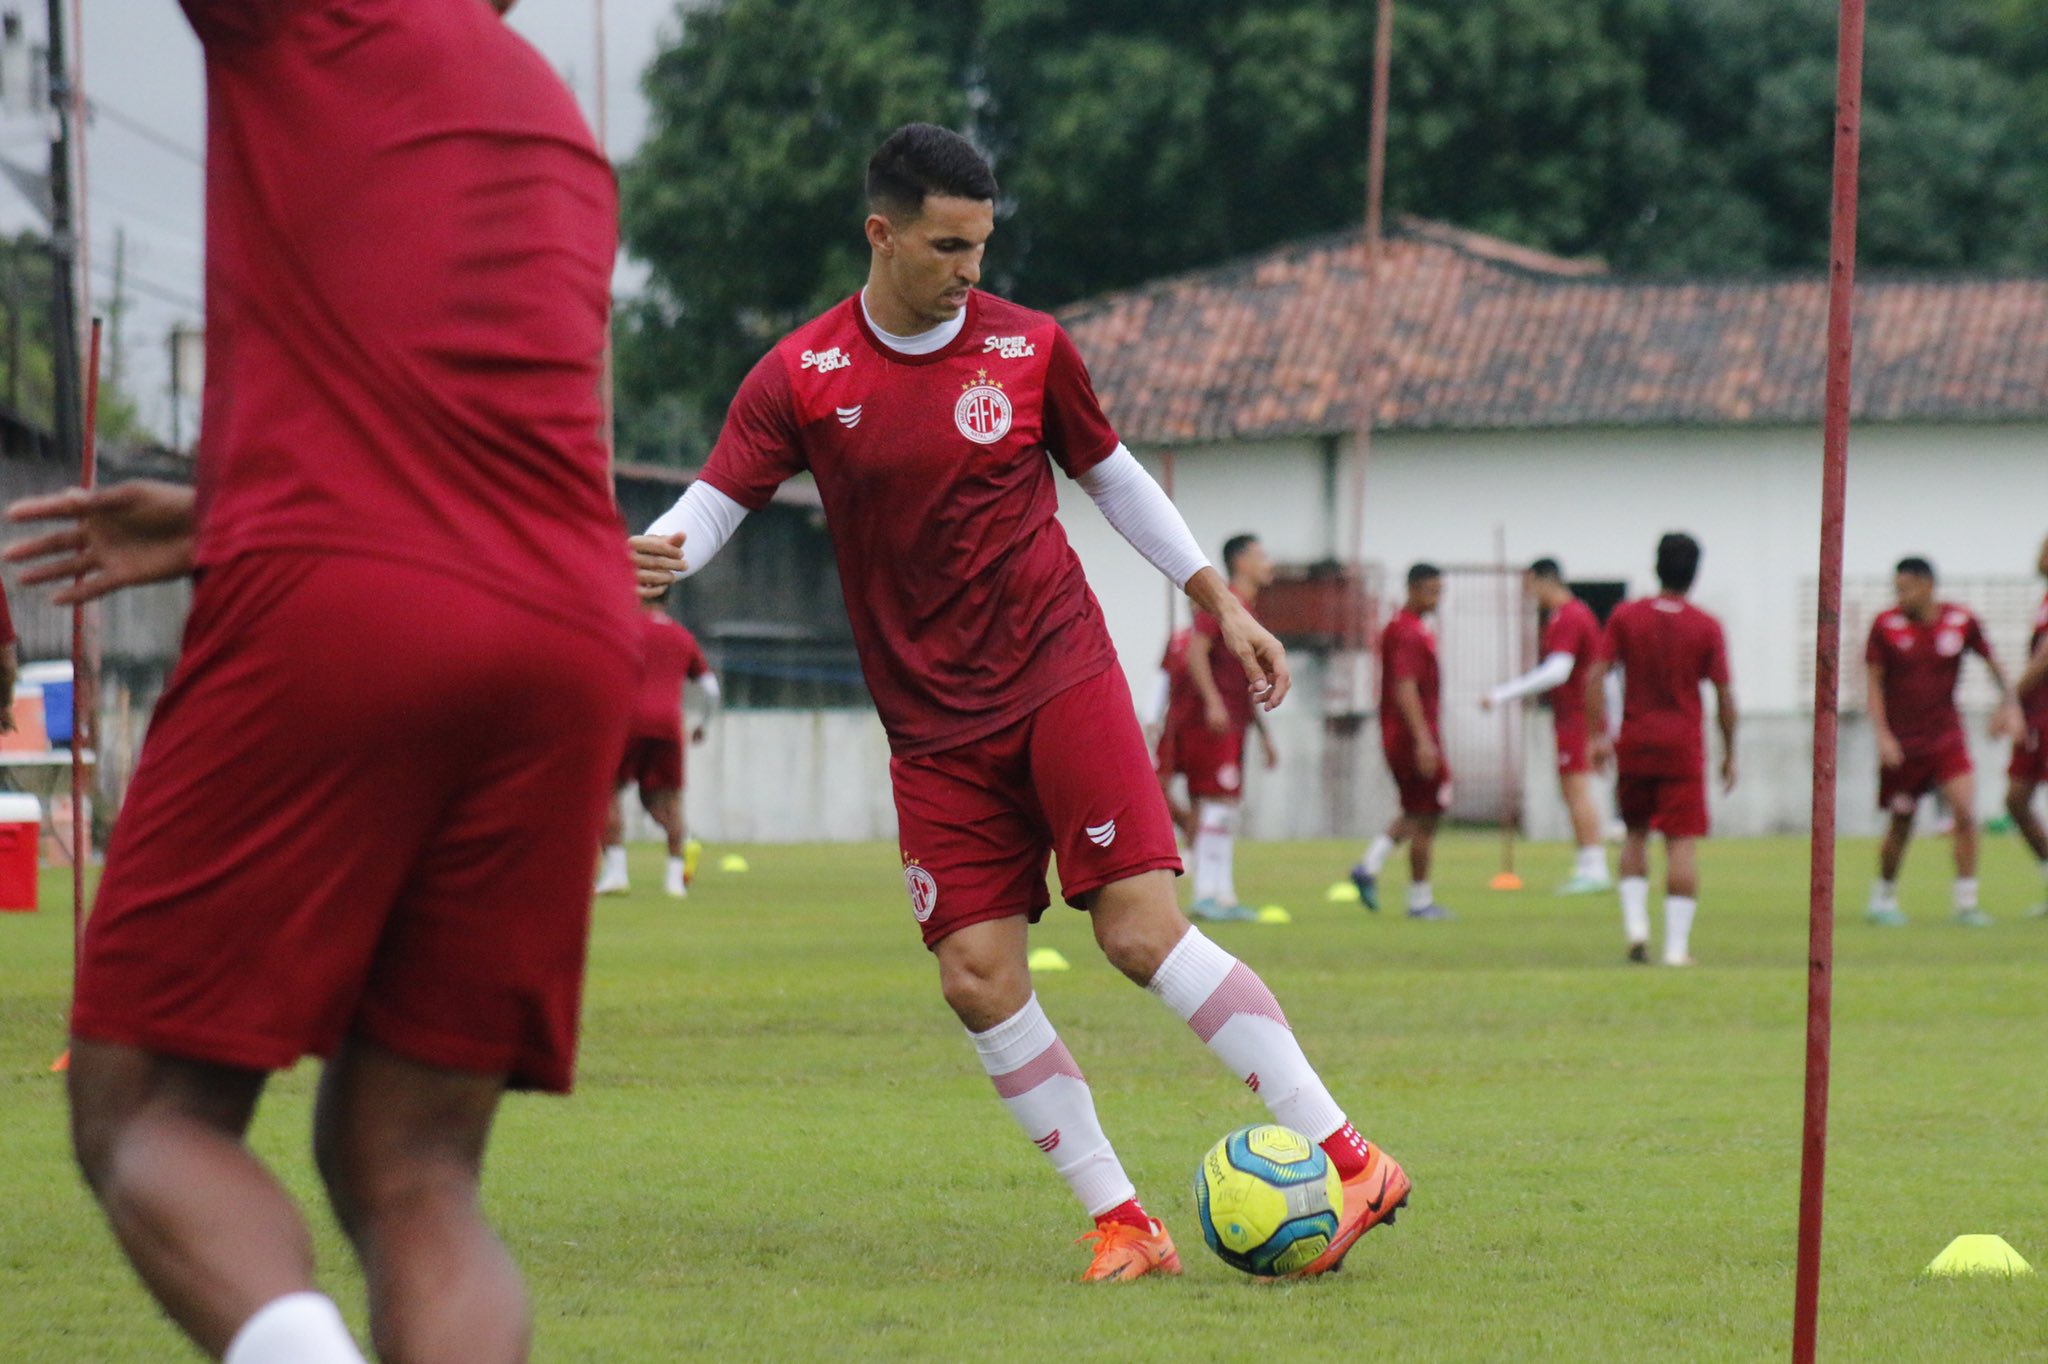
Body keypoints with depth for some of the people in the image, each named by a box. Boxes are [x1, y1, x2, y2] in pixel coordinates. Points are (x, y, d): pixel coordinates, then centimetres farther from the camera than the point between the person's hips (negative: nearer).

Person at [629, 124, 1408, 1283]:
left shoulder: (1028, 347, 1)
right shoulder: (804, 375, -1)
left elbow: (1111, 473, 15)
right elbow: (716, 503, -5)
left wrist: (1218, 598, 15)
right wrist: (654, 560, -29)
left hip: (1062, 679, -2)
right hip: (934, 728, 2)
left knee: (1144, 932, -14)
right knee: (978, 976, -8)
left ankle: (1348, 1158, -12)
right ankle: (1121, 1222, 1)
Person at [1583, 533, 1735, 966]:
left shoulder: (1625, 617, 1)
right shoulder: (1707, 628, -3)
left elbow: (1596, 676, -5)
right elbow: (1724, 695, -2)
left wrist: (1599, 734, -3)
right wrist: (1729, 753, 7)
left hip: (1634, 743, 2)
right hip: (1683, 748, -2)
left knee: (1635, 834, 18)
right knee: (1682, 844, -2)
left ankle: (1635, 924, 3)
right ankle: (1677, 945, -7)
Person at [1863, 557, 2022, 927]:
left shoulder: (1961, 621, -4)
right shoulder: (1886, 626, -6)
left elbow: (1992, 661, 11)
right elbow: (1873, 682, -2)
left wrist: (2009, 704, 7)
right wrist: (1882, 734, -10)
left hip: (1947, 734, 1)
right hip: (1901, 741, -1)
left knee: (1965, 811, -14)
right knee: (1901, 823, 5)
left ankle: (1967, 902, -7)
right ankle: (1883, 900, 25)